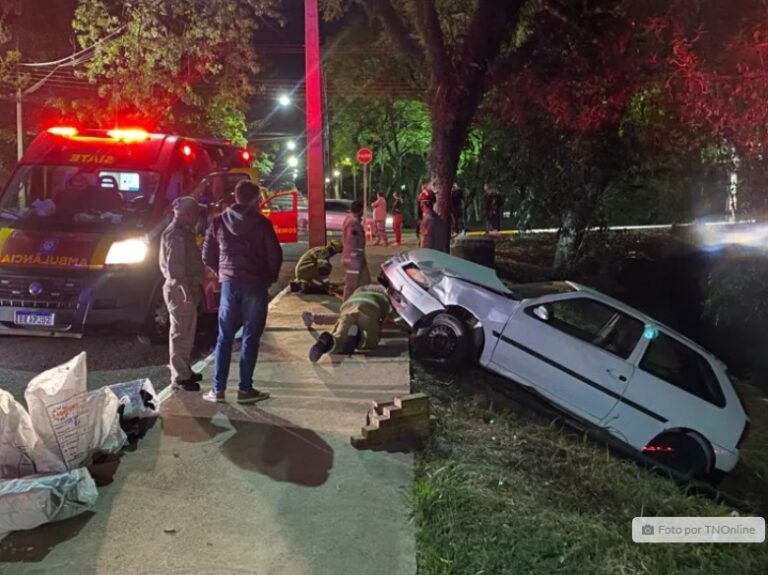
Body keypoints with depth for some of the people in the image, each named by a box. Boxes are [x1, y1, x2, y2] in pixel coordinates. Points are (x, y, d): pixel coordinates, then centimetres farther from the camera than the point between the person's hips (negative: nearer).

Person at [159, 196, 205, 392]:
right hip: (180, 290, -10)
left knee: (187, 332, 17)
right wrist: (184, 288, -25)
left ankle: (185, 370, 27)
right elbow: (175, 265, -22)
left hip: (188, 288, 10)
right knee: (180, 333, -6)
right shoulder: (175, 234, -15)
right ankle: (179, 377, -1)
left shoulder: (184, 232, 17)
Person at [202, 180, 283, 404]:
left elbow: (208, 256, 7)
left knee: (224, 338, 9)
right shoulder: (262, 223, -4)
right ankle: (245, 389, 4)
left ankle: (218, 389, 9)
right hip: (255, 285, -3)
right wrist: (270, 278, 12)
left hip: (229, 284, 3)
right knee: (250, 338, 3)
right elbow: (275, 255, -5)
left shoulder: (219, 221, 5)